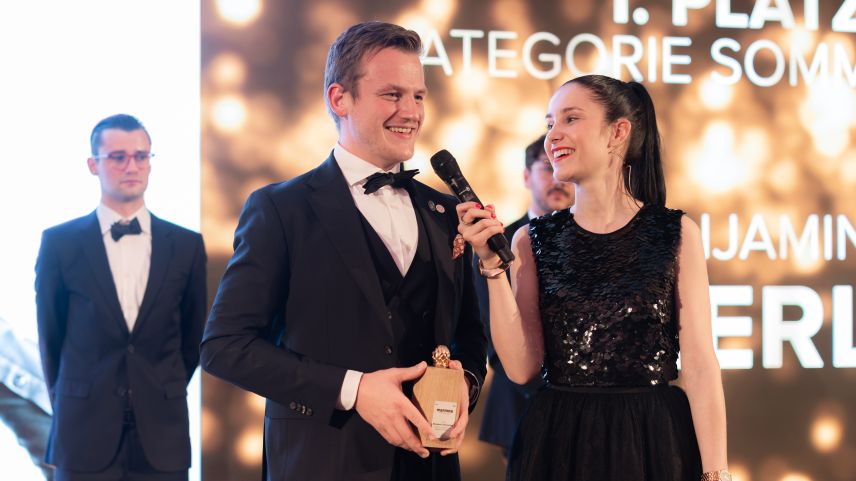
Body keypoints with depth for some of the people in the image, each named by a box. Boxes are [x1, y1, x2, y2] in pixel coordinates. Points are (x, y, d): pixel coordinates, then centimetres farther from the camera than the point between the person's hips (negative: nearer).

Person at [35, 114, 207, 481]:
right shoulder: (60, 243, -1)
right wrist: (71, 410, 11)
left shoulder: (186, 245, 3)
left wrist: (161, 398, 12)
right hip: (84, 437, -1)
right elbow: (51, 337, 7)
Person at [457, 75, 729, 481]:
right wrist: (493, 264, -11)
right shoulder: (532, 240, 2)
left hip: (655, 443, -1)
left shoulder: (677, 234, -3)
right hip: (559, 445, 2)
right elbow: (521, 367, -4)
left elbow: (700, 365, -6)